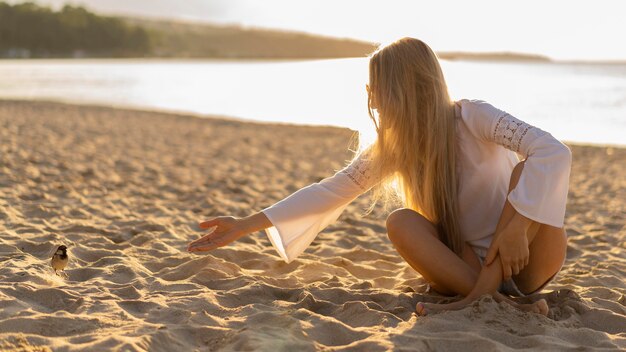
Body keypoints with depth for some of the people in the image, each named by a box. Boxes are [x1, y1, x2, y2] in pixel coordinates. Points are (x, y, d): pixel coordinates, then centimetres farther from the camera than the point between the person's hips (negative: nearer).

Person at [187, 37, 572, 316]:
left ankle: (475, 299, -32)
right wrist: (245, 225, -3)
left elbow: (555, 151, -29)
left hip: (529, 258, -3)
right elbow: (330, 191, 0)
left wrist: (517, 226, -38)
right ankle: (499, 302, -29)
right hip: (469, 262, 4)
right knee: (401, 222, -23)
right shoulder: (391, 146, -2)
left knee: (528, 171, -29)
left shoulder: (471, 117, -18)